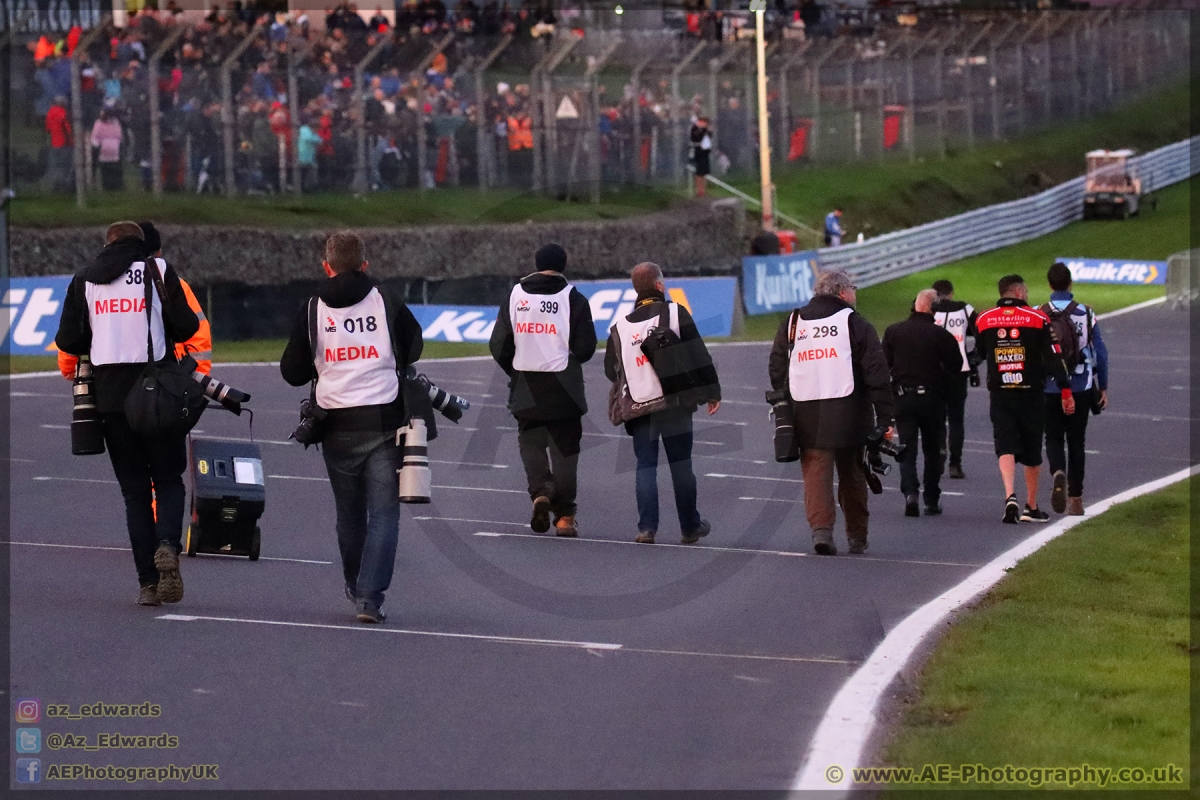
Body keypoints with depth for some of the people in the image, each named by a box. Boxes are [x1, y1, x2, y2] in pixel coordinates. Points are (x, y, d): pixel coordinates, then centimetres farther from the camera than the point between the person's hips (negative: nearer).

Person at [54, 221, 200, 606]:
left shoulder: (84, 280, 7)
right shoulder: (158, 270, -1)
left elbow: (68, 341, 3)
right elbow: (186, 327, -8)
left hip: (110, 396, 2)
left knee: (134, 488, 8)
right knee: (168, 479, 9)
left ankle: (148, 582, 1)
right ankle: (168, 544, -20)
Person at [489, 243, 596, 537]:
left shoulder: (516, 297, 1)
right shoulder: (573, 300, -6)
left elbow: (499, 346, 1)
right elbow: (585, 347, -7)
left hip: (526, 388, 1)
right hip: (563, 389, -1)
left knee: (531, 442, 15)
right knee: (563, 447, 7)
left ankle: (540, 491, -10)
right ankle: (564, 515, 6)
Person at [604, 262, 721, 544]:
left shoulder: (620, 327, 8)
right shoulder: (675, 313, -3)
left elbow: (611, 370, 12)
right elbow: (698, 355, -5)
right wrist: (712, 392, 2)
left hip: (638, 407, 2)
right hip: (675, 402, -2)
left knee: (646, 465, 5)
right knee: (681, 464, 8)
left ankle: (647, 527, -8)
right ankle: (690, 527, 15)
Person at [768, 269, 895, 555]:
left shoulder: (791, 324, 11)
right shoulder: (854, 323, -1)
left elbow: (776, 371, 12)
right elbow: (877, 373, -5)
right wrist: (886, 418, -4)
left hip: (806, 415, 2)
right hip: (849, 413, -2)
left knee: (816, 472, 0)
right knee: (852, 475, 11)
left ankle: (821, 528, -20)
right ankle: (857, 537, 17)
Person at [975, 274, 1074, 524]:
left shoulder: (984, 320, 3)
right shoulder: (1037, 319, -4)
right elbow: (1054, 358, -6)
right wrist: (1066, 392, -2)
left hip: (1000, 396, 1)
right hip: (1031, 394, -1)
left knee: (1005, 447, -3)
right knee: (1032, 452, 12)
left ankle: (1010, 496, -27)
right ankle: (1031, 508, 20)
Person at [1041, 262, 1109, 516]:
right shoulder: (1086, 314, -3)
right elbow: (1100, 353, 0)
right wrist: (1103, 388, 10)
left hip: (1050, 389, -1)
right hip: (1081, 388, 1)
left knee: (1053, 439, 10)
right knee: (1076, 443, 11)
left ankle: (1058, 474, -21)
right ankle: (1075, 499, 12)